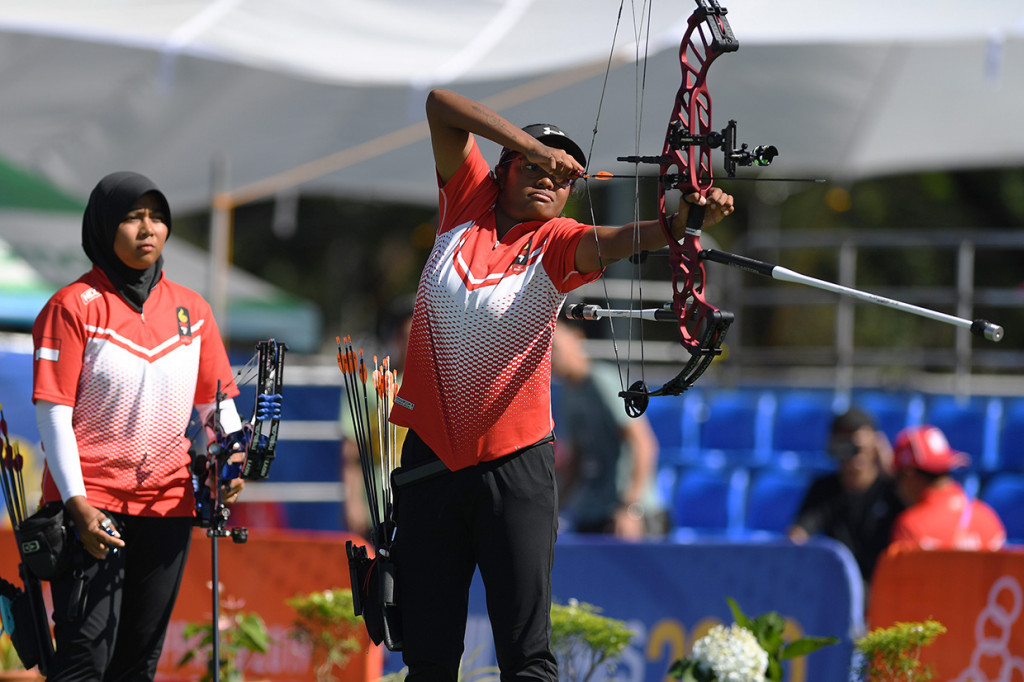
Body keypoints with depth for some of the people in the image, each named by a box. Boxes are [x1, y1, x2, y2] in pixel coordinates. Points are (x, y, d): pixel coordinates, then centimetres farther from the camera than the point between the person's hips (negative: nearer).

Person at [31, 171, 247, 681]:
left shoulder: (191, 309, 11)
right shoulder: (74, 307, -5)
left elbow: (216, 401, 17)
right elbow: (53, 414, -8)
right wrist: (78, 504, -17)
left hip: (167, 504, 5)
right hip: (90, 503, -5)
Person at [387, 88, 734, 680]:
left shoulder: (557, 243, 1)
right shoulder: (468, 205, 8)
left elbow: (617, 240, -20)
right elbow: (441, 106, 2)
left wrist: (685, 220, -40)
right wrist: (534, 146, -9)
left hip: (514, 462, -2)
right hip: (430, 455, 2)